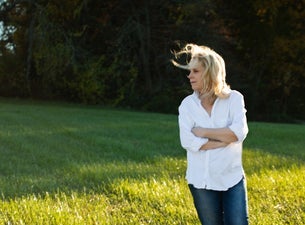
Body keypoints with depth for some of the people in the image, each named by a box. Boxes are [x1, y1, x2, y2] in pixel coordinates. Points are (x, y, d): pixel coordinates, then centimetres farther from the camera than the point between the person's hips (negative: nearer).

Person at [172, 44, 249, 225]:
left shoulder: (234, 98, -3)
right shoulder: (188, 104, -2)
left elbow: (239, 132, -17)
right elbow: (188, 141, -15)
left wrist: (203, 132, -13)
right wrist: (226, 138, -14)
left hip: (233, 178, -1)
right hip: (202, 182, 1)